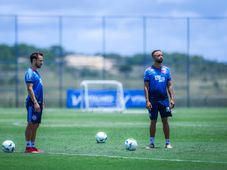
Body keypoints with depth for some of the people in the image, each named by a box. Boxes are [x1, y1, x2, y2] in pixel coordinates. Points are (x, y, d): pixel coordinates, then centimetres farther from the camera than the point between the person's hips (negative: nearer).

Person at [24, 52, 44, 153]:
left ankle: (33, 146, 13)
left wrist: (42, 102, 19)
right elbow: (29, 89, -18)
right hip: (33, 103, -9)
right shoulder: (30, 73, -12)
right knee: (31, 124, -7)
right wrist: (35, 103, -22)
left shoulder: (36, 73, 17)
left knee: (36, 125, 10)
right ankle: (28, 147, -5)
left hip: (38, 102, 9)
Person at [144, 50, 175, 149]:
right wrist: (147, 101, -11)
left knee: (165, 120, 1)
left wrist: (172, 98, 0)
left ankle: (167, 143, 6)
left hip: (164, 99, 2)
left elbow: (169, 85, 9)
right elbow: (146, 87, -3)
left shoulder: (166, 70, 9)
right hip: (153, 100, -2)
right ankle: (151, 143, 10)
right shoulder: (149, 71, -1)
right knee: (153, 121, 2)